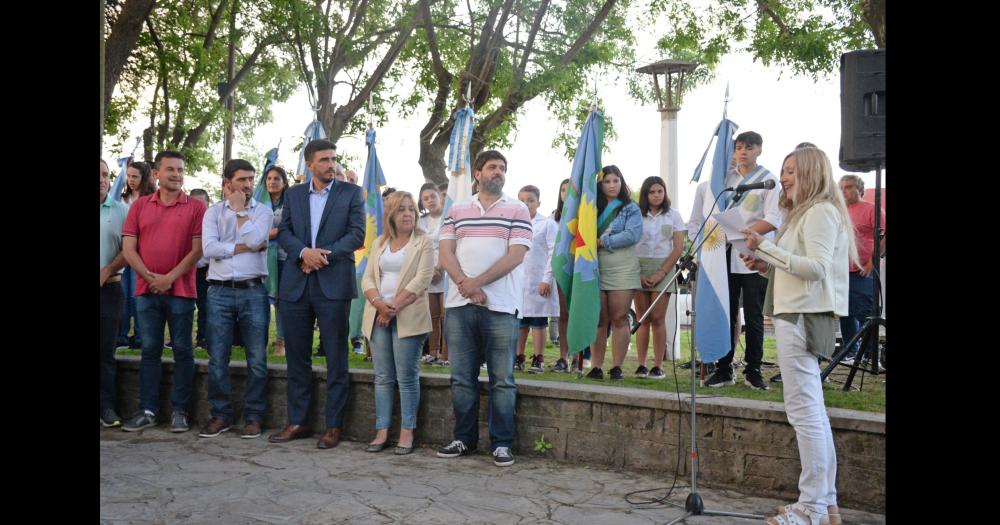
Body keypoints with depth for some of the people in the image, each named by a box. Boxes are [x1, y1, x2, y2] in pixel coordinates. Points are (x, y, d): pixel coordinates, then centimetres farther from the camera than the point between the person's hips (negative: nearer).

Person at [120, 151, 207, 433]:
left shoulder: (196, 207, 1)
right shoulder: (140, 206, 9)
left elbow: (198, 250, -5)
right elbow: (128, 248, 5)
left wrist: (169, 278, -11)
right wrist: (150, 277, -8)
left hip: (181, 290, -3)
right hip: (146, 290, 3)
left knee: (182, 350, 2)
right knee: (149, 350, 7)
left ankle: (179, 411, 9)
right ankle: (147, 410, 13)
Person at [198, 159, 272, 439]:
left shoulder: (263, 211, 7)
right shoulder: (213, 212, 9)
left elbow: (254, 239, -12)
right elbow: (209, 248, -5)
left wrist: (240, 209, -3)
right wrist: (244, 247, -7)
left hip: (253, 292, -1)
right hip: (219, 291, 1)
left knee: (257, 359, 1)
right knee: (217, 360, 4)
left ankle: (253, 416, 12)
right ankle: (221, 415, 17)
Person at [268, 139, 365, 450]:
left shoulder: (351, 193, 6)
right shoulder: (293, 194, 14)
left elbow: (357, 234, -3)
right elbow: (283, 233, 6)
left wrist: (324, 255, -14)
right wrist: (304, 252, -13)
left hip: (333, 284, -3)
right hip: (295, 284, 3)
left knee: (336, 359, 0)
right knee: (297, 357, 8)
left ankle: (333, 426, 7)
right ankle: (297, 422, 18)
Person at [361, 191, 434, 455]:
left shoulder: (423, 243, 2)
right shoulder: (379, 243, 16)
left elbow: (421, 280, -9)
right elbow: (368, 278, 8)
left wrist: (394, 307, -14)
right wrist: (378, 303, -11)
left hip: (408, 317, -4)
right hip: (378, 316, 4)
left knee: (407, 377, -3)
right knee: (382, 377, 6)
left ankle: (406, 433, 3)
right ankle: (382, 431, 10)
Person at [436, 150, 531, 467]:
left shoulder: (517, 210, 5)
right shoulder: (456, 211, 14)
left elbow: (516, 255, -5)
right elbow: (446, 253, 6)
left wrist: (478, 282, -13)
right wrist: (464, 283, -12)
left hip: (500, 306, -3)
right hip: (459, 304, 3)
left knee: (502, 379, 1)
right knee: (462, 378, 8)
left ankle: (501, 444, 9)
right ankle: (464, 439, 19)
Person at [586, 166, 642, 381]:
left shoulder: (631, 208, 7)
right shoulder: (593, 209, 17)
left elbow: (632, 234, -9)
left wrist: (603, 242, -10)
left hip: (622, 269, -2)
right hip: (596, 269, 2)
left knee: (619, 319, -2)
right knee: (598, 320, 1)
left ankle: (617, 367, 2)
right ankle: (596, 367, 4)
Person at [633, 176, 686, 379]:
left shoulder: (673, 215, 7)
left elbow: (678, 248, 2)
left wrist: (661, 273, -9)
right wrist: (639, 274, -8)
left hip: (663, 269, -1)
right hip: (638, 268, 1)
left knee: (657, 318, -6)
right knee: (642, 319, 1)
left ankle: (658, 366, -4)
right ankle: (641, 365, 3)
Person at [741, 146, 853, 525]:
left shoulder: (820, 211, -9)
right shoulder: (805, 212, 22)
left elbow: (816, 268, -20)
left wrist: (766, 247, -21)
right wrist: (768, 265, 8)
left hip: (804, 316, -11)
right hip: (796, 313, 11)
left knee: (803, 409, -9)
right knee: (812, 410, 12)